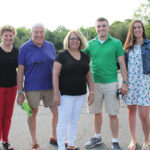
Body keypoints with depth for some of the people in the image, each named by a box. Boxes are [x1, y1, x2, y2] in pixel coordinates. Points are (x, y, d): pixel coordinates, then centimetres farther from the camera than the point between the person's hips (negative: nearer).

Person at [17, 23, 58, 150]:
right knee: (33, 113, 9)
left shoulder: (50, 46, 6)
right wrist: (20, 92, -8)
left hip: (50, 86, 3)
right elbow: (20, 71, -5)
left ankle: (54, 136, 31)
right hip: (32, 88, -3)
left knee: (57, 112, 7)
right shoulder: (25, 48, -5)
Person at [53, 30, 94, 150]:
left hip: (80, 95, 5)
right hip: (65, 94, -5)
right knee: (63, 121, 0)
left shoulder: (85, 57, 10)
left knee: (74, 121, 14)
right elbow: (55, 74, -10)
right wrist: (56, 94, -15)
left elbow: (88, 75, 13)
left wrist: (92, 92, 9)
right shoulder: (62, 55, -6)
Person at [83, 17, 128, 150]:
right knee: (97, 113, 14)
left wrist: (125, 83, -5)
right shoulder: (90, 44, 5)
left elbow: (122, 64, 0)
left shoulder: (116, 43, -1)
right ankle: (97, 137, 32)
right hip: (95, 83, 3)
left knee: (113, 114, 3)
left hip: (111, 83, -2)